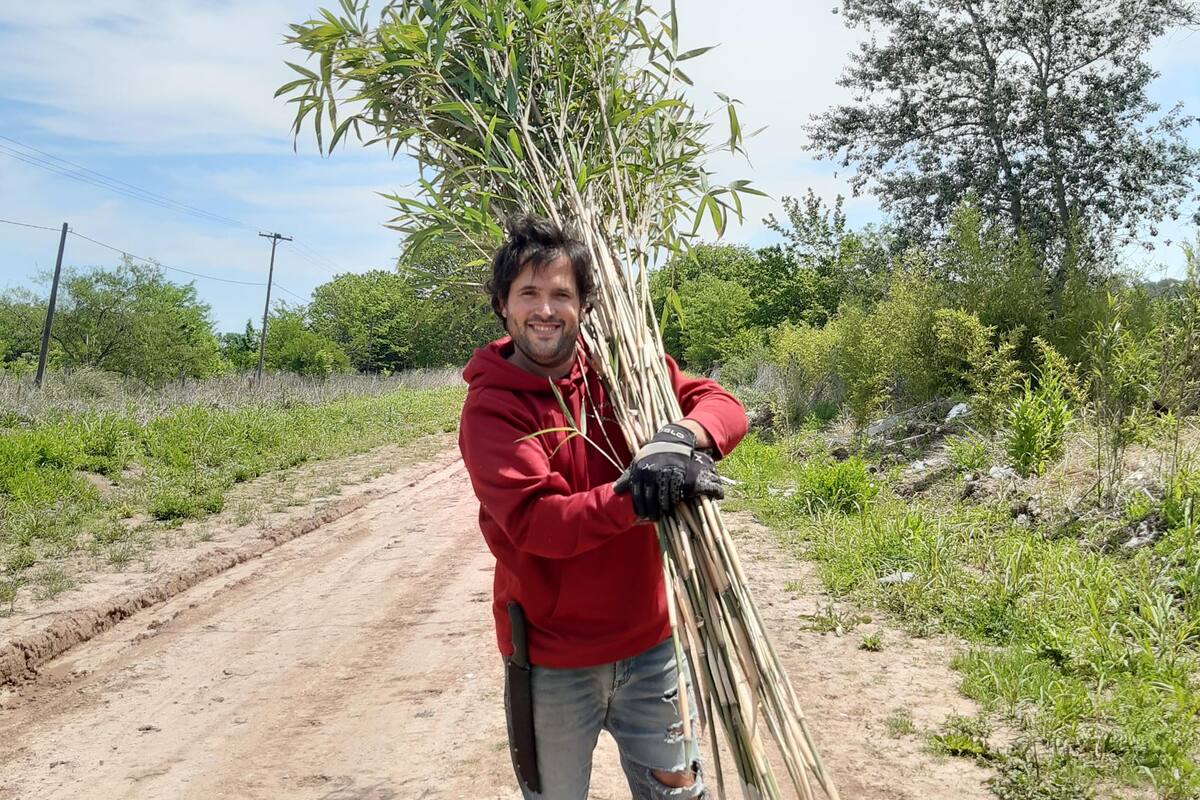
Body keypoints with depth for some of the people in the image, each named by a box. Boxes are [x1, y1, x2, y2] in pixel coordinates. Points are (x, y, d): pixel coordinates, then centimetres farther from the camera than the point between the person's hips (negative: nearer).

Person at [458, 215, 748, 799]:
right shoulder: (490, 407, -13)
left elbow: (721, 405, -9)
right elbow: (535, 522, -24)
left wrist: (681, 438, -31)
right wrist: (635, 499, -38)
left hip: (649, 642, 3)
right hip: (553, 660, -2)